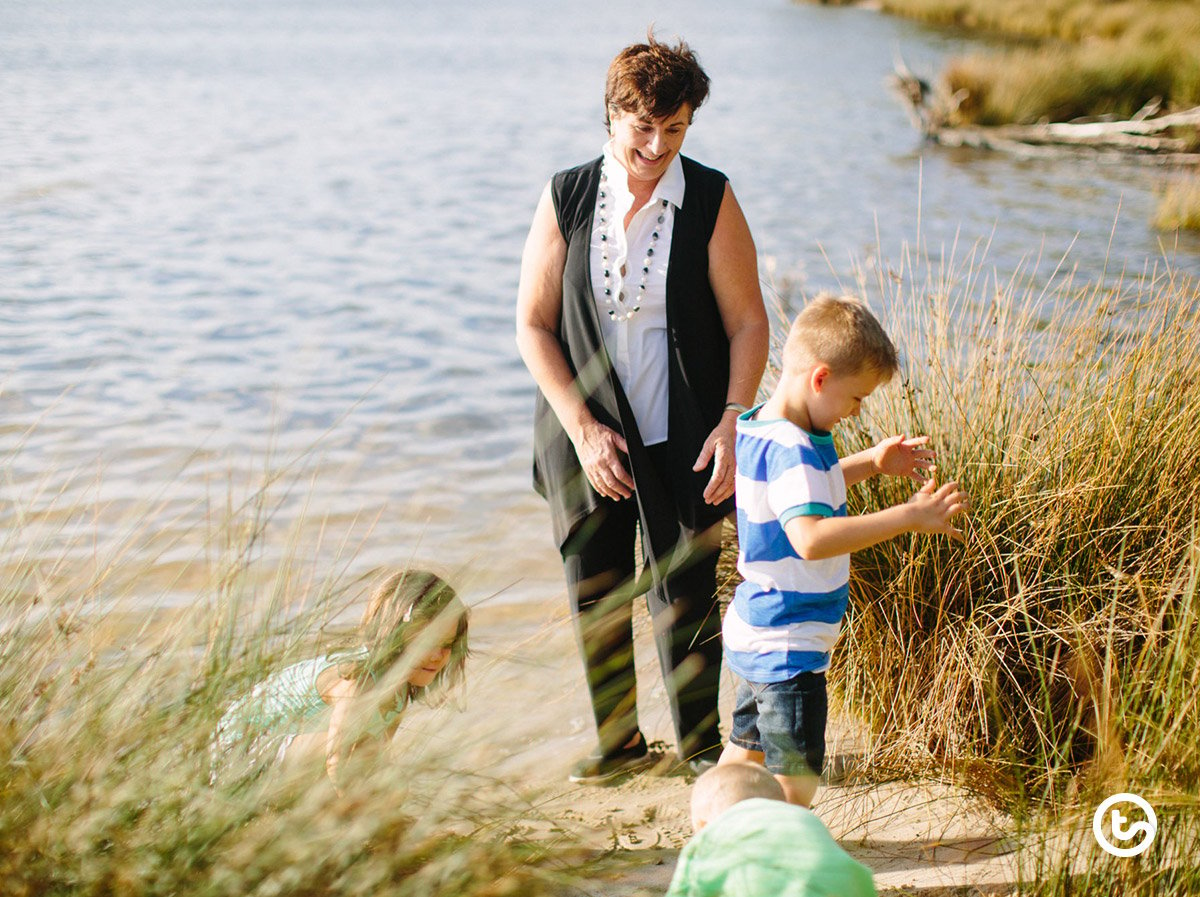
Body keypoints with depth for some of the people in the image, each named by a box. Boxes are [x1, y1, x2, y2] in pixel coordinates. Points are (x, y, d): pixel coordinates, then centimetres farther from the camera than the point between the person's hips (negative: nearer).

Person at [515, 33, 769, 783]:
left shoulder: (710, 200, -4)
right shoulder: (566, 199, -1)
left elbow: (748, 321, -1)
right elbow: (533, 325, 1)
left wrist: (734, 419, -12)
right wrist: (582, 428, -7)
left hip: (682, 440, -2)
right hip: (586, 438, 2)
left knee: (684, 595, 0)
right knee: (595, 595, 10)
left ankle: (701, 743, 20)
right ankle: (619, 741, 29)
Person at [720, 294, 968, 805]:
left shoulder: (756, 428, 6)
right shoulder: (792, 450, -25)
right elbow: (810, 538, -40)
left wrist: (871, 463, 17)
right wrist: (909, 516, -40)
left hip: (751, 634, 11)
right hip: (787, 648, -11)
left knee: (746, 748, 25)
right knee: (795, 778, -6)